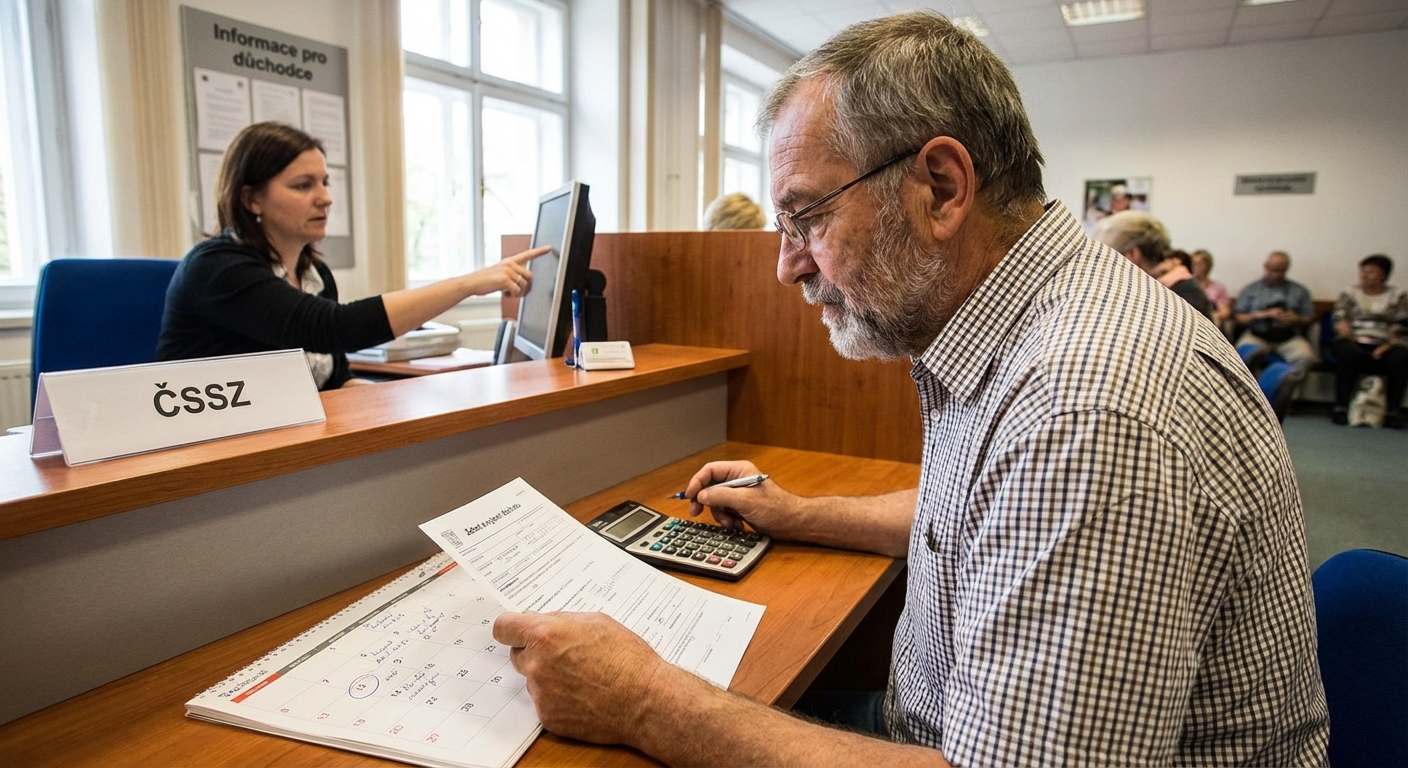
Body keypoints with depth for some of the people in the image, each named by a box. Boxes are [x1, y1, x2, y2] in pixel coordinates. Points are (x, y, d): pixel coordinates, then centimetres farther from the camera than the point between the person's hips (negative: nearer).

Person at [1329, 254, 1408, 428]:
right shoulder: (1350, 294, 16)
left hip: (1385, 346, 1)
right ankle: (1341, 407, -32)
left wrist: (1387, 345, -14)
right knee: (1348, 354, -36)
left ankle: (1393, 410, -25)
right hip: (1354, 343, -1)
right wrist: (1350, 339, -16)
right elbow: (1340, 322, 6)